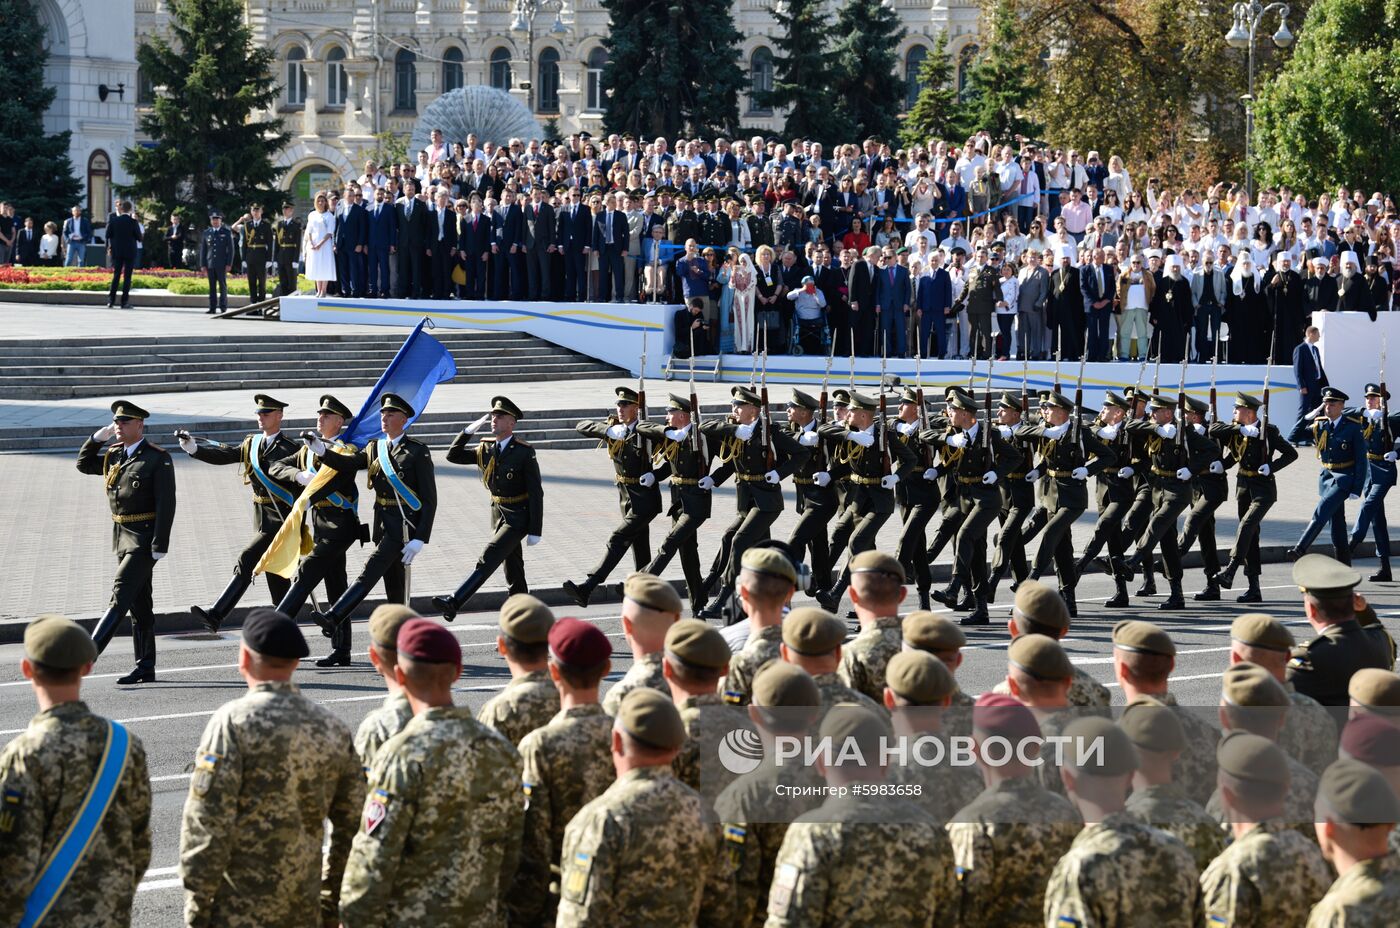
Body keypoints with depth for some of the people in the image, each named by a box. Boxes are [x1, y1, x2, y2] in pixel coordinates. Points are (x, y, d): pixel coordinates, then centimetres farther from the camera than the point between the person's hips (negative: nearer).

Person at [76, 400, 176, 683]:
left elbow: (166, 504, -15)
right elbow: (83, 465, 25)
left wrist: (160, 545, -20)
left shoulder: (157, 458, -10)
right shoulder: (114, 455, 11)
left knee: (120, 596, -14)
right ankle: (145, 668, 13)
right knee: (138, 604, 10)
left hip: (144, 538, -8)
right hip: (122, 536, 8)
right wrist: (97, 438, 8)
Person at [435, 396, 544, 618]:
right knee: (513, 569, 13)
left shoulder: (524, 452, -13)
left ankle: (455, 603, -28)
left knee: (488, 558, -19)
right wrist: (470, 429, -6)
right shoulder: (486, 449, 5)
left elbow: (536, 493, -13)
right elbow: (453, 456, 8)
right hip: (498, 514, 7)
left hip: (518, 516, -7)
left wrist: (535, 531, -15)